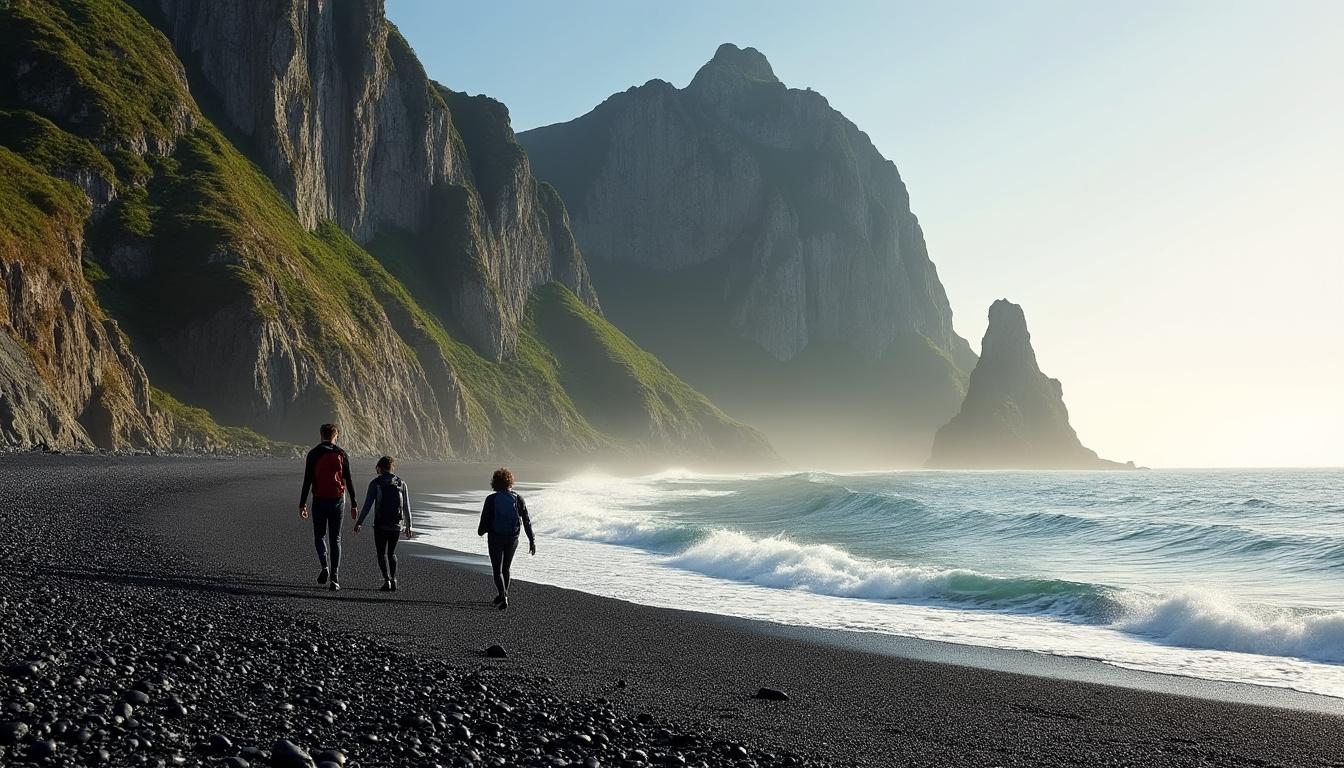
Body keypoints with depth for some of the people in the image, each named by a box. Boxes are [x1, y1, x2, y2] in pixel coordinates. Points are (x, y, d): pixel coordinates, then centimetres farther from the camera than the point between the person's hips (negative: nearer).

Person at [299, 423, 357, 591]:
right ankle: (335, 578, 0)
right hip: (337, 501, 1)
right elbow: (349, 481, 2)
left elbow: (307, 481, -5)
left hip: (319, 500, -1)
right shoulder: (341, 454, 1)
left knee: (319, 535, 15)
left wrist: (302, 503, 0)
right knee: (335, 539, 7)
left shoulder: (313, 454, -2)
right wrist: (354, 504, 7)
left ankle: (324, 567, -8)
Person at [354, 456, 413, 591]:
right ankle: (393, 580, 8)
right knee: (391, 553, 17)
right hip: (397, 524, 3)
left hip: (380, 524, -3)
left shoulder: (375, 483, -4)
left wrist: (359, 522, -1)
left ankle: (387, 580, -12)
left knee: (382, 553, 4)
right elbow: (407, 507, 7)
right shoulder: (402, 484, 5)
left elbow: (367, 505, -7)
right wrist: (408, 526, 15)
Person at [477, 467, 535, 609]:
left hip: (495, 539, -3)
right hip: (512, 539, 3)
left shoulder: (491, 499, -11)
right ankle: (503, 596, 32)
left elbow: (485, 521, -8)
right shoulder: (518, 499, -3)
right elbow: (527, 522, -3)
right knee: (505, 568, 21)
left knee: (497, 570, 3)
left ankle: (503, 596, -16)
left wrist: (480, 531, 14)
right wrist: (532, 540, 2)